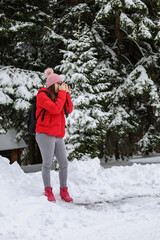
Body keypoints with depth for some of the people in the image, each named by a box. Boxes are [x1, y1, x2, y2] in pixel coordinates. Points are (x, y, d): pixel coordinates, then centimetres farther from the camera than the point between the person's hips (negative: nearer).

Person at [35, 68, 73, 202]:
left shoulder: (58, 96, 16)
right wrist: (62, 93, -13)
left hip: (58, 136, 7)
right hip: (45, 134, -7)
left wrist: (67, 93, 0)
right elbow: (55, 109, -20)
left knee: (64, 163, 3)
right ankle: (48, 191, 8)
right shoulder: (42, 95, -6)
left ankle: (64, 191, 12)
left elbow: (69, 110, 7)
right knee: (47, 163, -3)